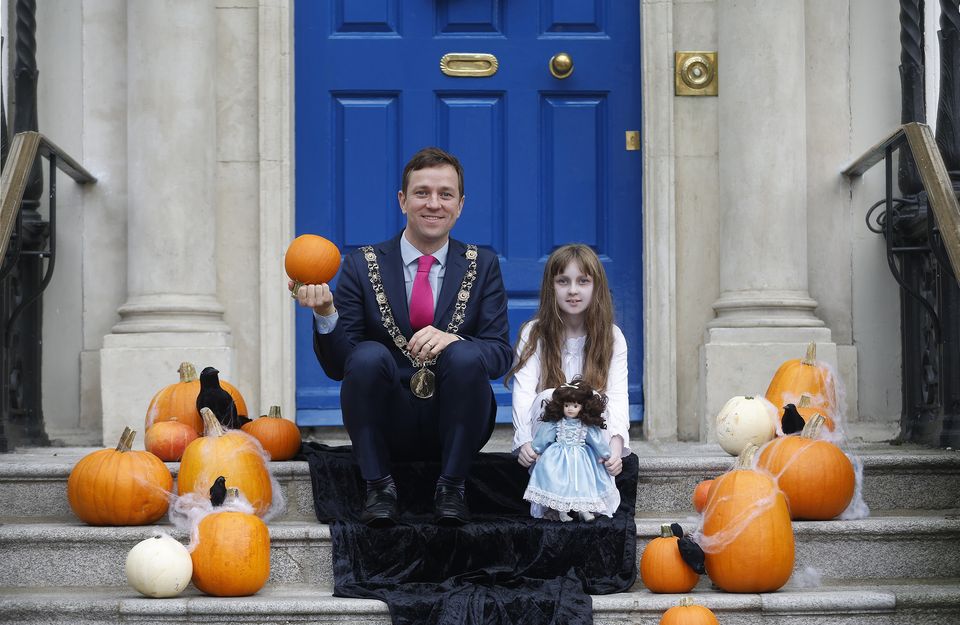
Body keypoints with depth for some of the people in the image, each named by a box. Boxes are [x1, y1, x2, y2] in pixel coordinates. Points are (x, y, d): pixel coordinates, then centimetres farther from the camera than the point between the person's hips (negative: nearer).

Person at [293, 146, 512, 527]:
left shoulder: (482, 267, 8)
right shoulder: (362, 266, 4)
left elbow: (501, 354, -3)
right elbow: (337, 365, -1)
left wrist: (452, 340, -23)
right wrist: (325, 314, -21)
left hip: (453, 427, 1)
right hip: (389, 427, 0)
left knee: (467, 356, -29)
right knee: (368, 356, -29)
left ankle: (451, 488, -14)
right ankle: (379, 488, -16)